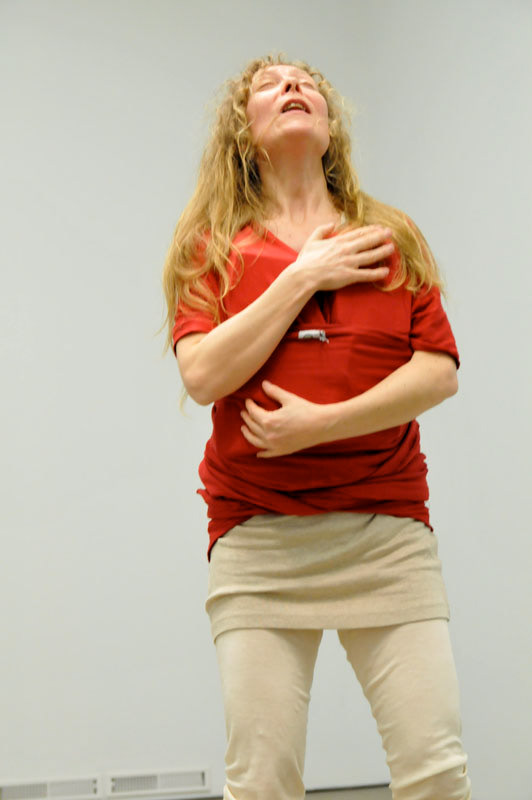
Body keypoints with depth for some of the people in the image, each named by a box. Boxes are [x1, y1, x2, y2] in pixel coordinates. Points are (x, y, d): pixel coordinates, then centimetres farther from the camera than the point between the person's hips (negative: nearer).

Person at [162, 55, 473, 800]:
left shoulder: (395, 238, 12)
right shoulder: (211, 248, 9)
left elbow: (440, 371, 1)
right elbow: (205, 375, -7)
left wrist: (324, 422, -10)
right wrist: (304, 277, -5)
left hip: (388, 527, 1)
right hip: (258, 536, -1)